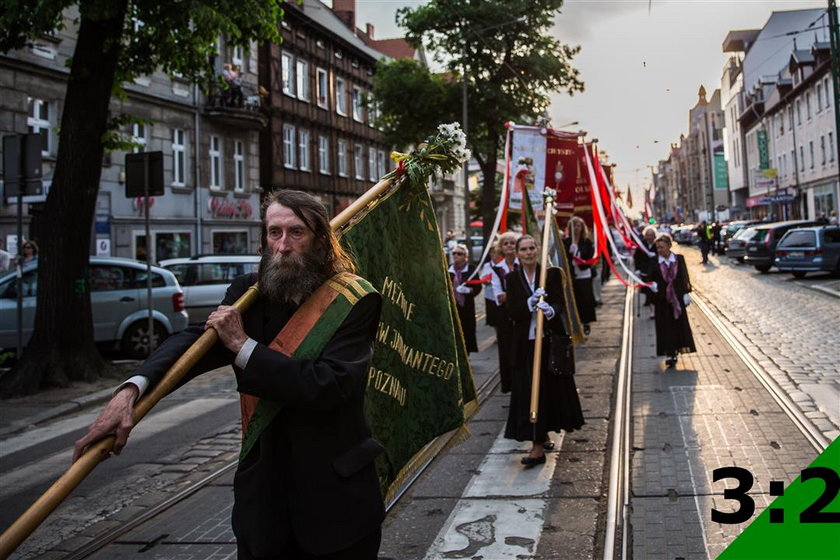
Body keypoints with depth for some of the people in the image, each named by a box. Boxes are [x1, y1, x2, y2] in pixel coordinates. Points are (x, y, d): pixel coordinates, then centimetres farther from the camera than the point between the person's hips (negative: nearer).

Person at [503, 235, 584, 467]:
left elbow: (560, 303, -9)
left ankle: (542, 437, 23)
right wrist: (530, 303, -23)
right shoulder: (513, 278, 3)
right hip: (525, 343, 1)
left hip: (550, 340, -1)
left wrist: (551, 310, -32)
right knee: (529, 391, 0)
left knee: (551, 389, 7)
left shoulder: (552, 273, -2)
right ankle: (539, 442, 9)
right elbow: (512, 312, -5)